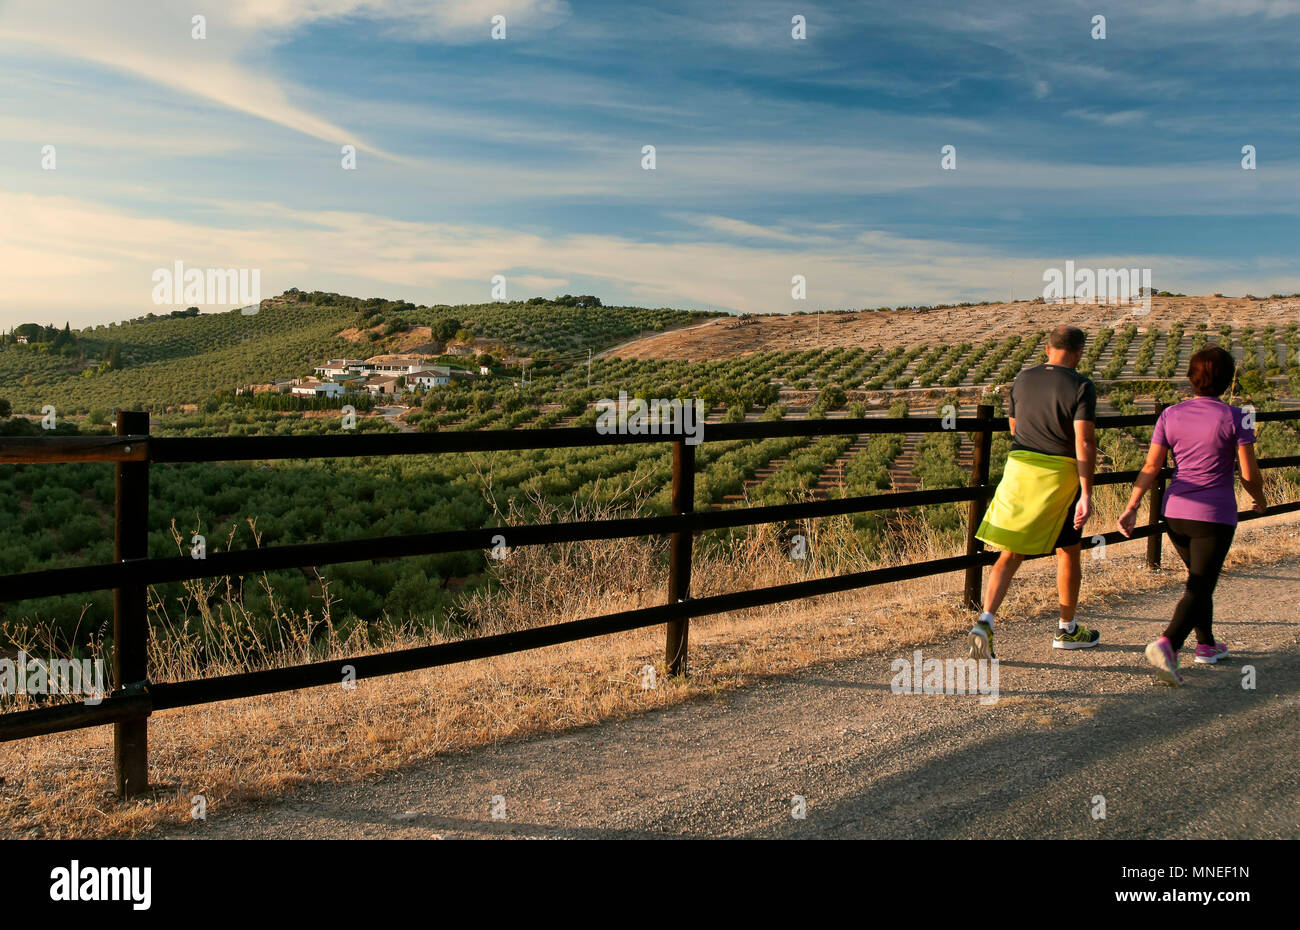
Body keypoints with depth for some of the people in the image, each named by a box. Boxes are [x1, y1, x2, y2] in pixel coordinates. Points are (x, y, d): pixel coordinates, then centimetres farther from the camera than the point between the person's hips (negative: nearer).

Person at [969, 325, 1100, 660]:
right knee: (1068, 552, 15)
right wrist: (1086, 494, -16)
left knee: (1011, 554, 6)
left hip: (1019, 469, 3)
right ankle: (1066, 629, 28)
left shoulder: (1022, 379, 8)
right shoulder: (1081, 387, -7)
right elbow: (1084, 442, -15)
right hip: (1061, 474, -3)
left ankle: (985, 620, -12)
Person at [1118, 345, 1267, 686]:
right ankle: (1167, 645, -24)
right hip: (1214, 517, -5)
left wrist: (1131, 508, 2)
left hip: (1175, 513, 5)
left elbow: (1150, 468, -1)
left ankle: (1206, 644, 35)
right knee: (1199, 589, -4)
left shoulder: (1170, 416, 1)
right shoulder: (1235, 418, -8)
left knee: (1200, 580, 24)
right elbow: (1250, 474, -6)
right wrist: (1260, 500, 13)